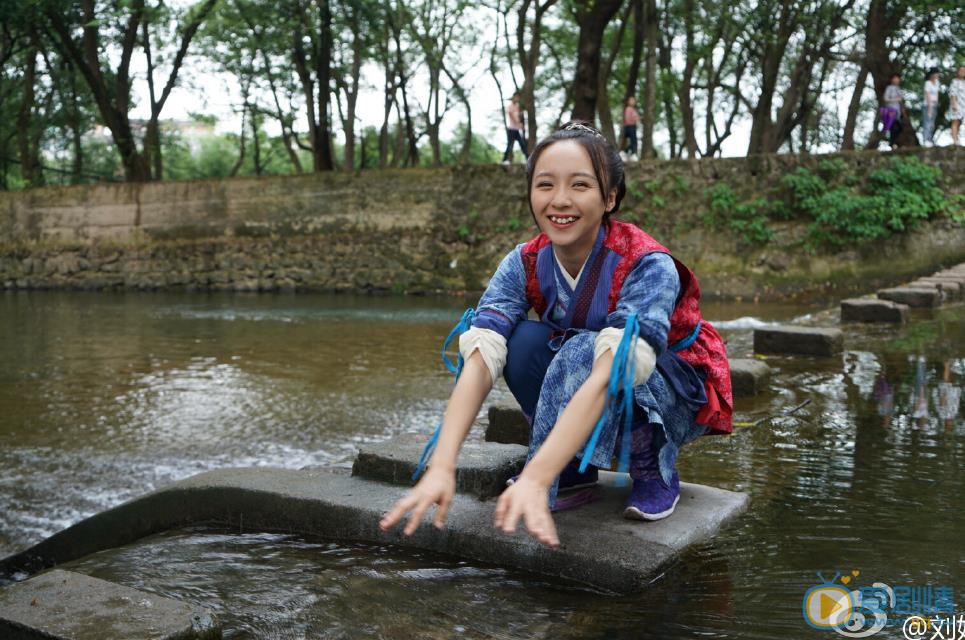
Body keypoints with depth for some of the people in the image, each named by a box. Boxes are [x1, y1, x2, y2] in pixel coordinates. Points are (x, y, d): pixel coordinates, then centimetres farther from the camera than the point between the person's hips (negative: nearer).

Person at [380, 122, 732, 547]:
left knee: (583, 352, -34)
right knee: (523, 342, -26)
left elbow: (607, 375, -43)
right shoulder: (524, 265, -16)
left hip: (673, 394, -4)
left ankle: (653, 471, -11)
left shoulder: (648, 267, -30)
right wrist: (441, 468, -44)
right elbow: (479, 360, -29)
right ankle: (577, 464, -5)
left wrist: (534, 479, -54)